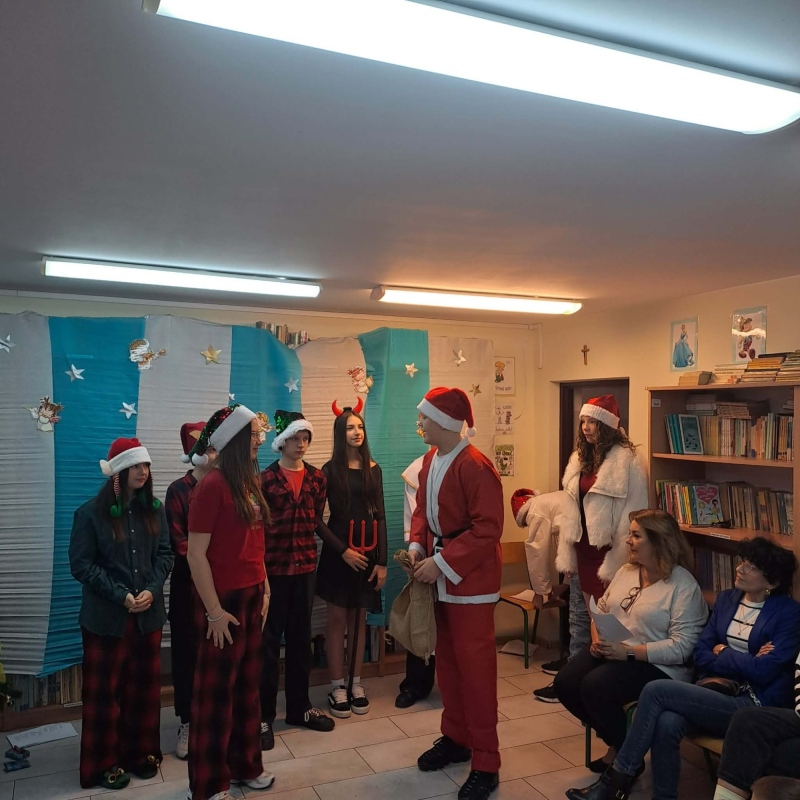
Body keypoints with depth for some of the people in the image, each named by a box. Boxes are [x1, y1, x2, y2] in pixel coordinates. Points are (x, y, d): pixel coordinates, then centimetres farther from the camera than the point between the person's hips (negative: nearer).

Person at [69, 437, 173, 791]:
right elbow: (81, 565, -11)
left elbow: (165, 554, 2)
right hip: (106, 617, -3)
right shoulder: (90, 513, -8)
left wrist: (151, 590, -14)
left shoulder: (153, 509, 3)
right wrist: (121, 596, -17)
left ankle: (141, 752, 30)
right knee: (105, 690, 8)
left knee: (144, 685, 13)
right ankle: (105, 763, 23)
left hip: (148, 614, 4)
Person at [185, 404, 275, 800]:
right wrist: (214, 610, -17)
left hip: (251, 595, 7)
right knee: (216, 689, 8)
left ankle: (244, 765, 35)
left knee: (247, 682, 18)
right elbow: (196, 554, -18)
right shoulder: (212, 485, -18)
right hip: (224, 599, -7)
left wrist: (264, 589, 10)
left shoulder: (249, 481, 6)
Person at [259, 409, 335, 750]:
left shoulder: (316, 477, 5)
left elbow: (317, 521, 11)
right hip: (273, 568, -4)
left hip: (305, 567, 4)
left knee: (300, 637, 15)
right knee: (269, 640, 4)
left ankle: (299, 707, 29)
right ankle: (263, 716, 16)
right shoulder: (266, 478, -7)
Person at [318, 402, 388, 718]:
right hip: (339, 551, -3)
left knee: (359, 618, 10)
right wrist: (343, 550, -13)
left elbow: (380, 516, 5)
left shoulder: (373, 469, 6)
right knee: (338, 618, 4)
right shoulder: (330, 470, -4)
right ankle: (337, 688, 14)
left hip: (369, 549, 3)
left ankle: (356, 683, 21)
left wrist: (382, 561, -1)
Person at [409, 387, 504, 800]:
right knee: (446, 660, 19)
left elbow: (488, 529, -24)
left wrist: (443, 562, -24)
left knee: (475, 666, 1)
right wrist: (417, 545, -3)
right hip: (439, 578, 9)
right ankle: (455, 737, 38)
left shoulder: (475, 466, -22)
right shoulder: (430, 460, 5)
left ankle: (485, 762, 15)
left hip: (470, 580, -8)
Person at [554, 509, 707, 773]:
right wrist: (597, 639, -6)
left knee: (594, 687, -28)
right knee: (565, 683, -13)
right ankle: (616, 741, 11)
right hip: (610, 652, 7)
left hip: (657, 665, -7)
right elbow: (601, 609, 15)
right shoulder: (626, 571, 10)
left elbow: (682, 647, -20)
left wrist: (629, 651, -26)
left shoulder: (683, 585, -13)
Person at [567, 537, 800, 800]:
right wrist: (743, 663, -7)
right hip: (717, 689, 5)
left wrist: (722, 654, -2)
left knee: (655, 690, -22)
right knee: (666, 724, -29)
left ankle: (616, 779, -10)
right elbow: (701, 657, 8)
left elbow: (763, 671, -16)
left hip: (754, 707, -5)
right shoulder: (726, 599, 11)